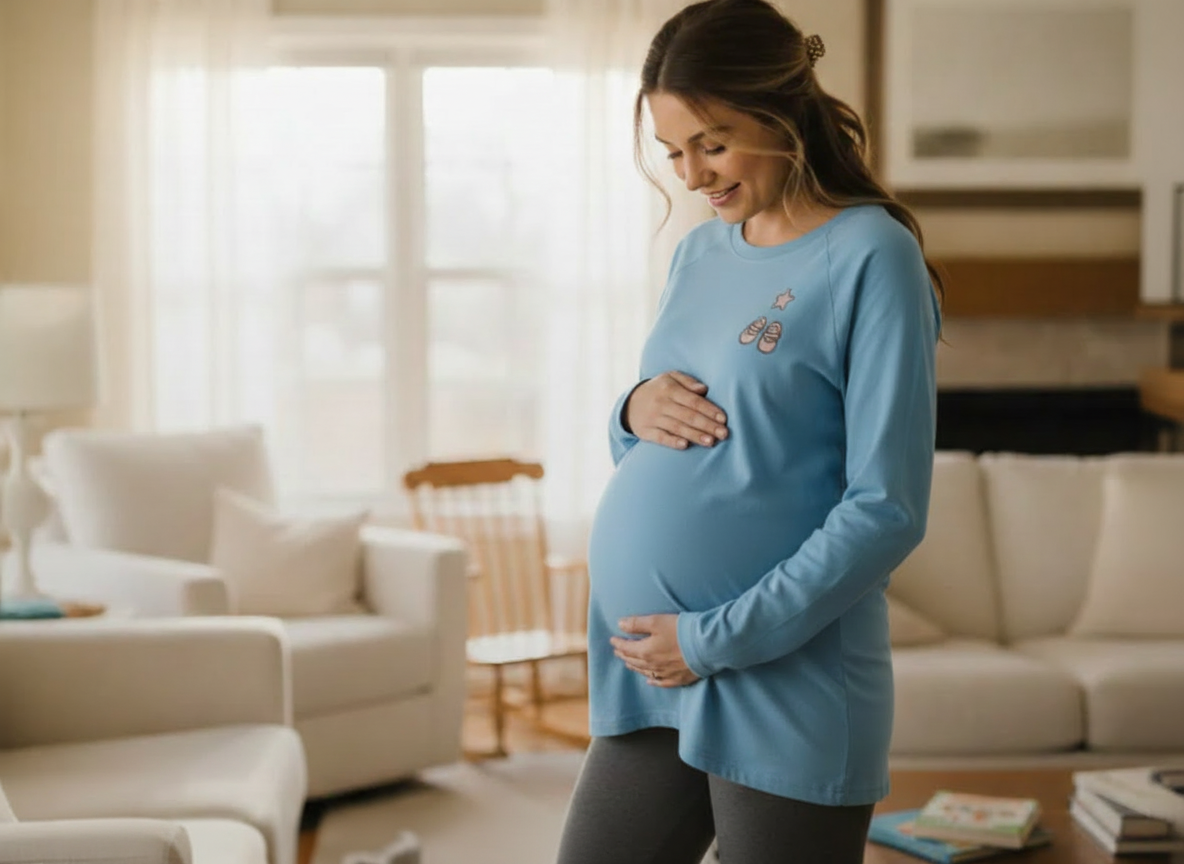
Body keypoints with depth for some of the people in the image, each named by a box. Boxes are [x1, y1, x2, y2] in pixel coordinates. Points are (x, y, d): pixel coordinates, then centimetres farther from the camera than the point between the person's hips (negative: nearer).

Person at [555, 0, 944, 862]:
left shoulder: (871, 259, -10)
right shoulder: (699, 254, 11)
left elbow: (886, 511, -15)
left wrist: (718, 638, -16)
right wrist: (635, 411, -3)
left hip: (784, 697, -7)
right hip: (648, 689, 7)